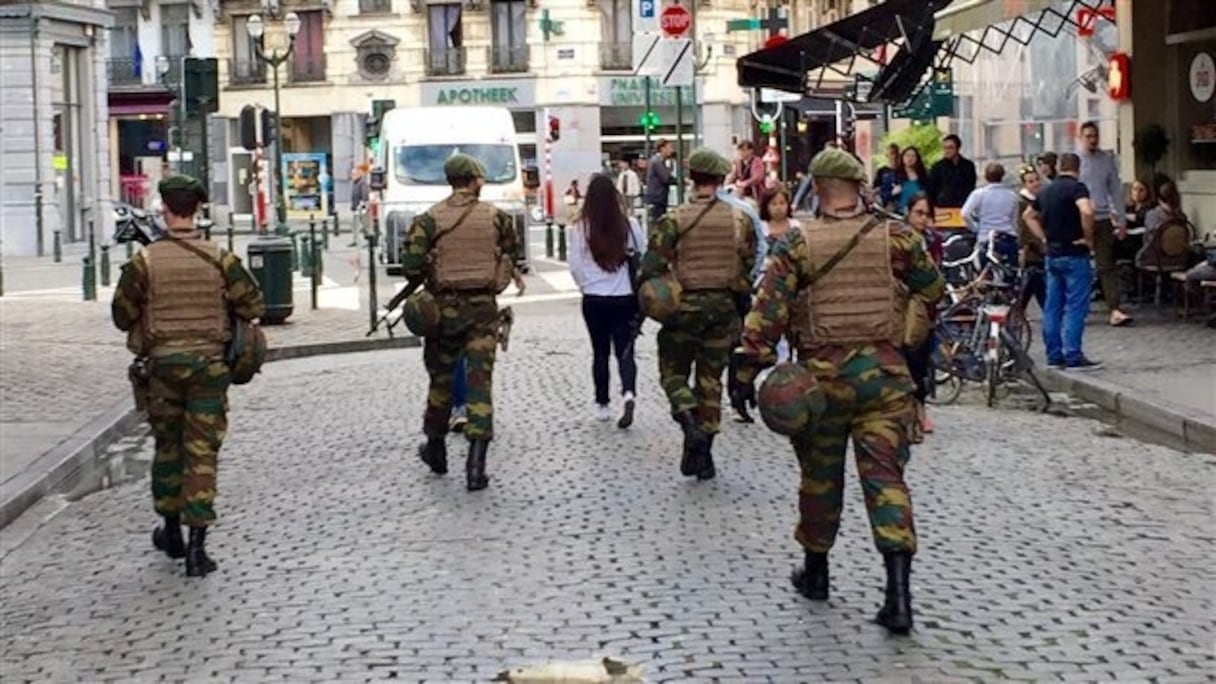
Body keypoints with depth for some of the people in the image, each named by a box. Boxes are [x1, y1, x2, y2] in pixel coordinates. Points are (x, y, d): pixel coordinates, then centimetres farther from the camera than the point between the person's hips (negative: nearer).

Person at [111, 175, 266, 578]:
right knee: (202, 453, 1)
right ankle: (196, 548, -4)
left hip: (163, 363, 0)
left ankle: (172, 533, 29)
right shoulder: (219, 259, -5)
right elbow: (254, 306, -2)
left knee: (167, 447, 18)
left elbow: (122, 316, 0)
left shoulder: (145, 261, -7)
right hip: (209, 363, 0)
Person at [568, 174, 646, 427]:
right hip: (625, 298, 0)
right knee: (624, 350, 6)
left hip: (594, 300, 0)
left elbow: (575, 266, -4)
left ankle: (602, 404, 19)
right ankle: (629, 393, -18)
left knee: (600, 352, 14)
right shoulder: (629, 225, -8)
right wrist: (638, 288, 15)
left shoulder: (580, 228, -9)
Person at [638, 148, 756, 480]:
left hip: (684, 306, -3)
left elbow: (652, 269, -13)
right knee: (710, 379, 11)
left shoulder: (674, 220, -10)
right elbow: (748, 268, 6)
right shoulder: (739, 220, 0)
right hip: (723, 307, 3)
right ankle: (703, 452, 12)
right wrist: (741, 312, 18)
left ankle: (689, 421, -14)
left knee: (673, 371, 12)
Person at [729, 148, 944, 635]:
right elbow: (933, 290, 12)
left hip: (822, 375, -1)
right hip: (884, 373, 1)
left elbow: (766, 312, -9)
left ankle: (816, 571, 31)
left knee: (820, 475, 16)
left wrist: (746, 371, -7)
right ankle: (898, 593, -11)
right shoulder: (895, 238, 0)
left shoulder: (797, 245, -5)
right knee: (885, 476, -1)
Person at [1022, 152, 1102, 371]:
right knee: (1075, 307, -6)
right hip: (1074, 255, -7)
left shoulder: (1047, 191, 12)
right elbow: (1086, 211, -29)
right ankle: (1073, 357, -8)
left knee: (1052, 307, 9)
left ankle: (1054, 355, 12)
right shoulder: (1077, 187, -11)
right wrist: (1088, 238, -16)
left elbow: (1028, 216, 24)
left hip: (1052, 254, 7)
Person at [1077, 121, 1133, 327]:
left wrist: (1121, 220, 5)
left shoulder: (1108, 159, 6)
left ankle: (1115, 310, -10)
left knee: (1107, 266, -3)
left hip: (1103, 219, 1)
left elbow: (1116, 190, 9)